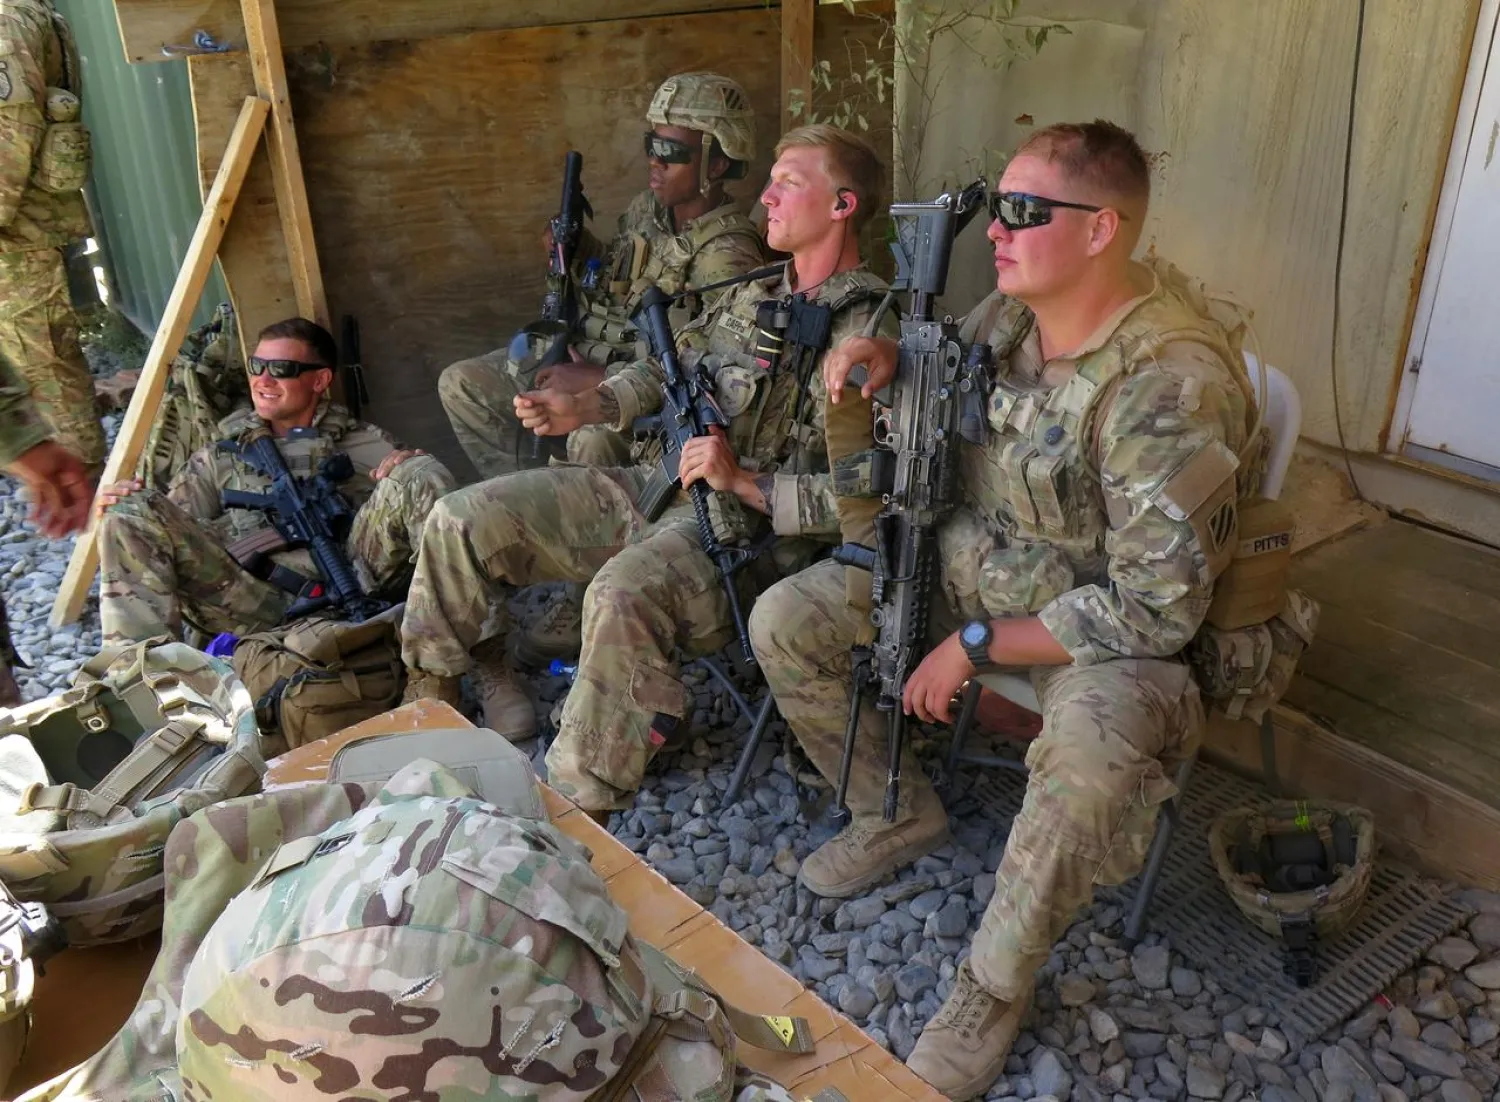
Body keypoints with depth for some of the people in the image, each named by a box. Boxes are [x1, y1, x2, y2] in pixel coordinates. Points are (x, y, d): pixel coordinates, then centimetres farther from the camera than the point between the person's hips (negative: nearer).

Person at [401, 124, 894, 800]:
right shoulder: (753, 298, 15)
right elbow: (670, 369, 26)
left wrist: (746, 482, -21)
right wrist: (583, 409, 10)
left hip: (748, 529, -8)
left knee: (623, 592, -40)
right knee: (463, 518, 1)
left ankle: (580, 812, -26)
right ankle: (427, 700, 20)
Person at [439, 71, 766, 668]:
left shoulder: (726, 255, -20)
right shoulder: (645, 208, 6)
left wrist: (600, 382, -29)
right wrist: (583, 254, -1)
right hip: (589, 359, 9)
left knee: (590, 439, -40)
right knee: (461, 383, 1)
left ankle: (582, 602, -22)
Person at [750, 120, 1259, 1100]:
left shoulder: (1172, 385, -28)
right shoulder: (1009, 315, -5)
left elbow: (1156, 609, -27)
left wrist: (975, 645, -22)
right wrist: (887, 353, -8)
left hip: (1104, 624, -7)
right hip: (971, 567, 7)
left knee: (1092, 761, -38)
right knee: (786, 621, -1)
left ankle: (995, 988, -9)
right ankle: (901, 813, 20)